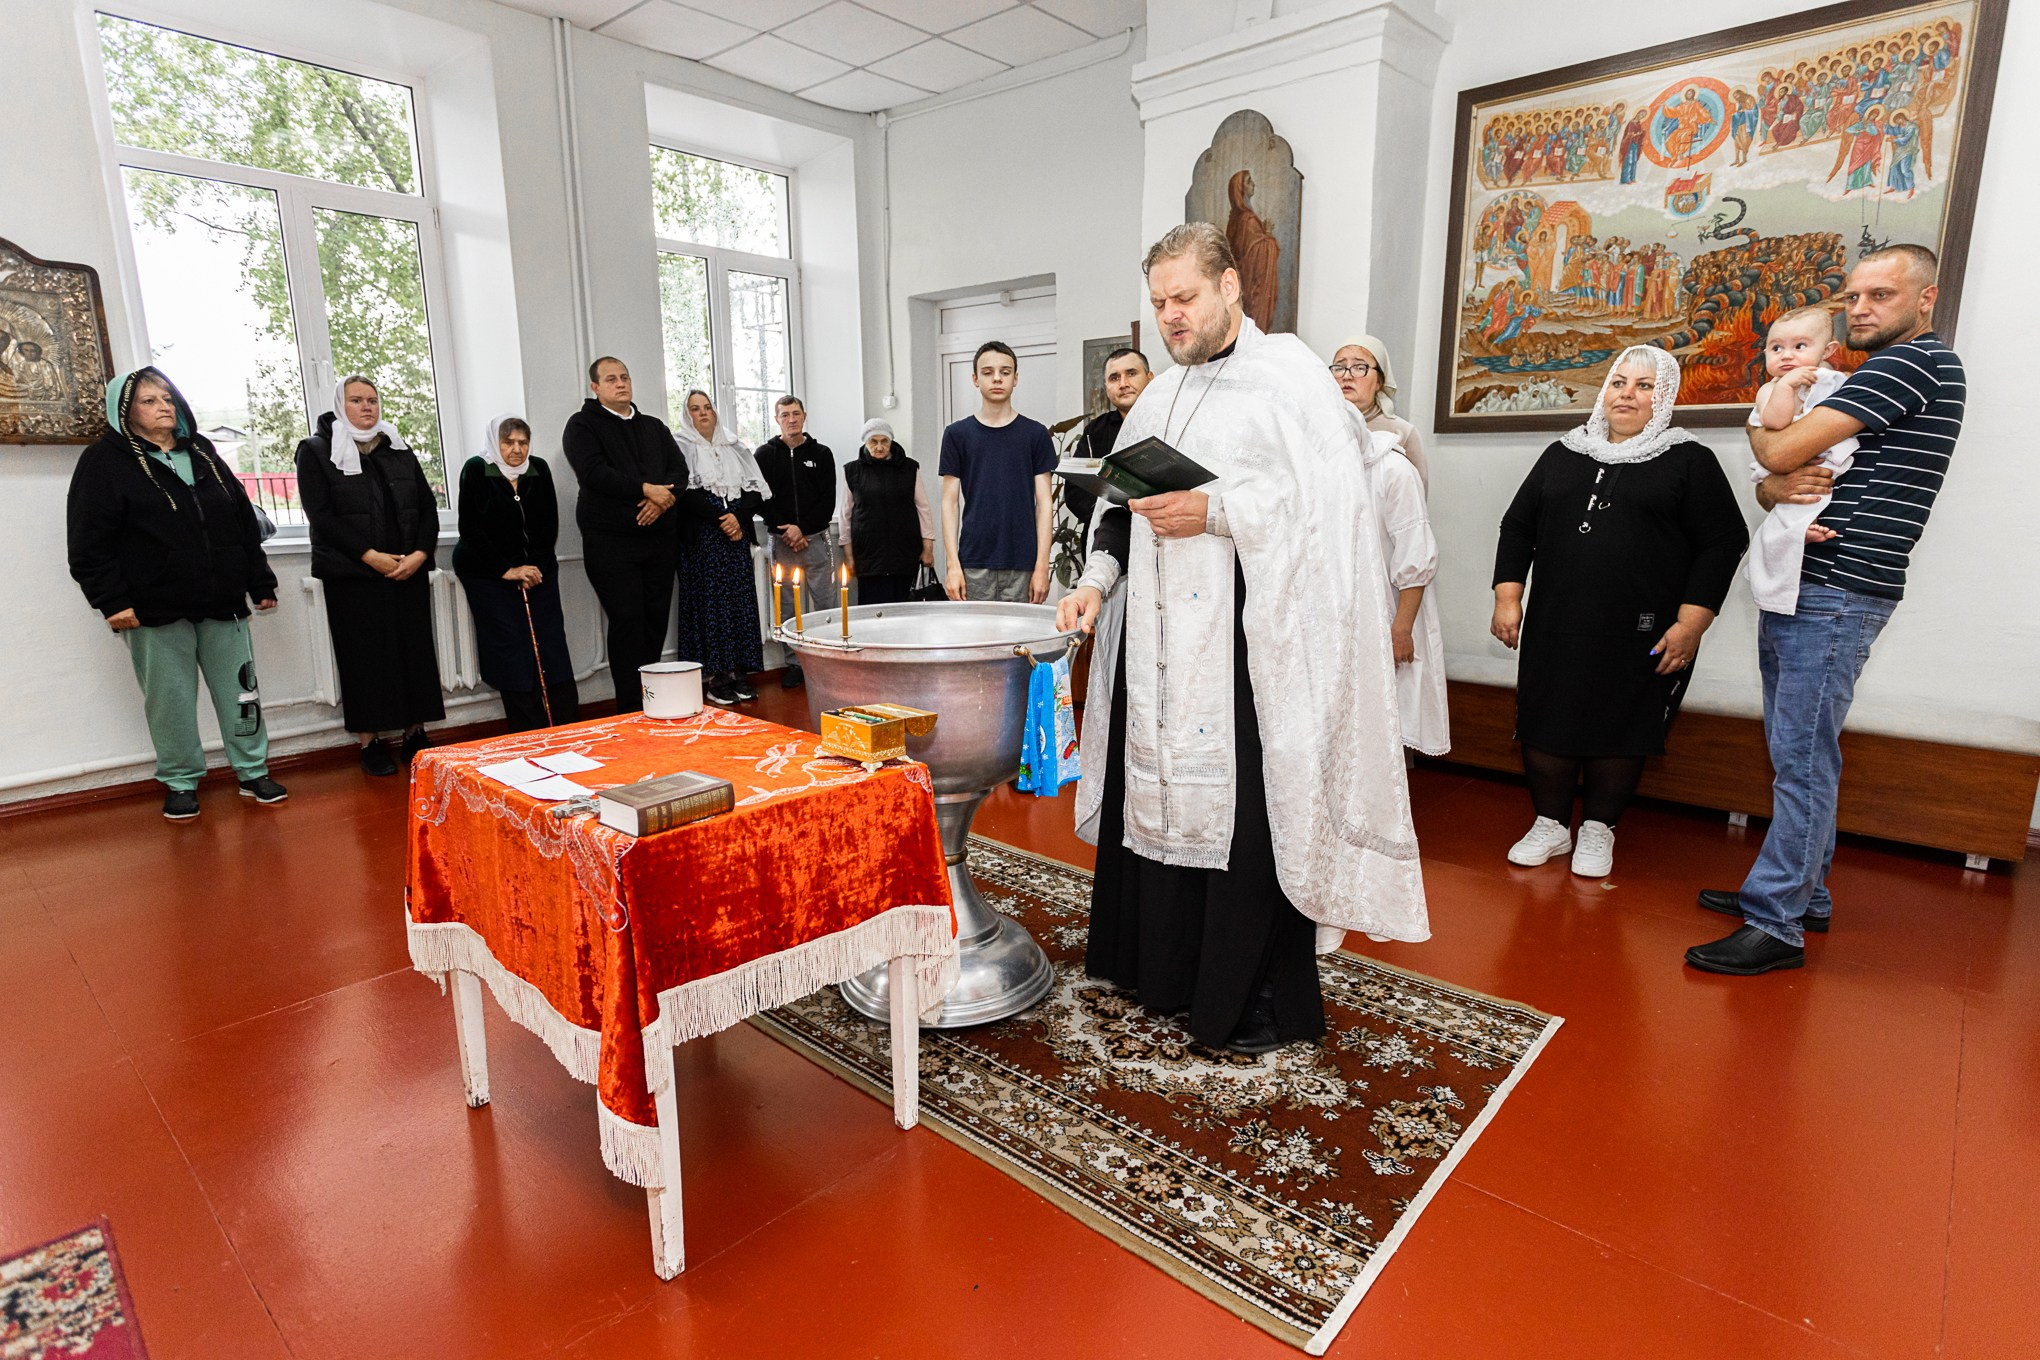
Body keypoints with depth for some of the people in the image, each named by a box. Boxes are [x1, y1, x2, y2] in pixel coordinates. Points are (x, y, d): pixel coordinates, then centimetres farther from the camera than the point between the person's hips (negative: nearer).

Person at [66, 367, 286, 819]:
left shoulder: (203, 454, 14)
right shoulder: (104, 462, 0)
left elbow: (246, 523, 16)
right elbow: (89, 543, -5)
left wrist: (260, 582, 12)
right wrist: (112, 600, -13)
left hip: (223, 603, 4)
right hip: (156, 610, -3)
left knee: (240, 690, 6)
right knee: (171, 701, 3)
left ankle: (253, 772, 17)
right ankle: (180, 783, 17)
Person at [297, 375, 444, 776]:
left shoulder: (399, 449, 14)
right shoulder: (316, 450, 3)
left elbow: (427, 506, 8)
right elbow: (320, 514, -6)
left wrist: (420, 553, -7)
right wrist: (369, 556, -15)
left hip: (409, 572, 3)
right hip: (352, 574, -3)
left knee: (415, 648, 3)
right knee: (364, 654, 0)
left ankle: (415, 732, 13)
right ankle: (369, 740, 8)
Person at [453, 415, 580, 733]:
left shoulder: (539, 470, 4)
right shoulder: (476, 471, -6)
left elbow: (549, 525, 3)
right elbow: (471, 529, -10)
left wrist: (536, 567, -9)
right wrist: (506, 571, -15)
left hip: (538, 569, 3)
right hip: (488, 573, -3)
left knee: (552, 644, -6)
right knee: (512, 650, -9)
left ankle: (568, 728, -4)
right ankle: (530, 737, -6)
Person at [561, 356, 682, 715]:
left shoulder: (654, 426, 19)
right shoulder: (582, 425, 4)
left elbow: (679, 468, 7)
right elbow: (594, 473, -12)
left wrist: (663, 498, -12)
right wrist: (646, 489, -17)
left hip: (659, 536, 5)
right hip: (610, 541, -5)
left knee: (656, 619, 5)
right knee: (627, 622, -8)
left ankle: (649, 697, 16)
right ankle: (632, 709, -3)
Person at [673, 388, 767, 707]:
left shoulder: (734, 447, 16)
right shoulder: (682, 447, 3)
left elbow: (756, 489, 9)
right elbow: (686, 493, -9)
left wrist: (739, 517, -7)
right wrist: (720, 520, -13)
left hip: (737, 535, 4)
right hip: (702, 538, -4)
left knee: (741, 600, 1)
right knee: (711, 601, -6)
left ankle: (739, 674, 5)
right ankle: (715, 678, -3)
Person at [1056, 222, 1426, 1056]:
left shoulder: (1287, 373, -1)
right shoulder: (1159, 399, 19)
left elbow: (1329, 501, -13)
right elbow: (1122, 511, 21)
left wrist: (1214, 511, -18)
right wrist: (1098, 579, 4)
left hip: (1248, 634, -6)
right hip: (1161, 636, 7)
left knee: (1248, 808, -5)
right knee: (1159, 790, 10)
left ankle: (1267, 1001, 12)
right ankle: (1164, 965, 27)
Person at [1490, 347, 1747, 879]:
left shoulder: (1690, 460, 5)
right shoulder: (1562, 455, 14)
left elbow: (1723, 542, 0)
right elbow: (1517, 526, 15)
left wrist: (1690, 624, -9)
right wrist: (1507, 600, 4)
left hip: (1640, 636, -2)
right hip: (1554, 629, 3)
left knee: (1618, 734, 4)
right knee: (1545, 726, 2)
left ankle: (1598, 830, 22)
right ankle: (1551, 825, 20)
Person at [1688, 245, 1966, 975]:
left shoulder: (1918, 362, -8)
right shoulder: (1866, 382, 23)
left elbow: (1782, 451, -17)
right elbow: (1767, 481, 14)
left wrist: (1760, 428, 6)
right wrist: (1779, 486, -10)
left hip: (1837, 594, -10)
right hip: (1795, 587, 10)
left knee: (1802, 758, -9)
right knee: (1797, 753, 14)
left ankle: (1776, 925, -5)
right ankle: (1803, 893, 24)